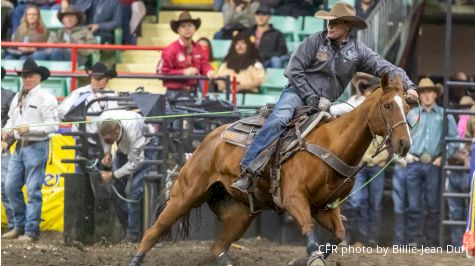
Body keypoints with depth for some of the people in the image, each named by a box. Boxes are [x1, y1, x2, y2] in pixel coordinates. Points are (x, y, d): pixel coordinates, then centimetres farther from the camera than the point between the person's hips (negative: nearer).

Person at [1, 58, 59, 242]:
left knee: (33, 190, -6)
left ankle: (31, 231, -1)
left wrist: (29, 129, -20)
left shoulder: (45, 98, -7)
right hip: (19, 147, 8)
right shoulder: (17, 98, 16)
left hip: (36, 146, -8)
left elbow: (52, 126, -13)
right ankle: (20, 225, 18)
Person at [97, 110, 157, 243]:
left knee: (135, 189, -17)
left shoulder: (133, 133, -43)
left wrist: (113, 175, -27)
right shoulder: (102, 120, -27)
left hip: (145, 146, -6)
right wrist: (107, 153, -14)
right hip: (125, 147, 6)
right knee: (116, 186, -1)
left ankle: (133, 234, -11)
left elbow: (135, 163, -29)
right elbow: (105, 138, 1)